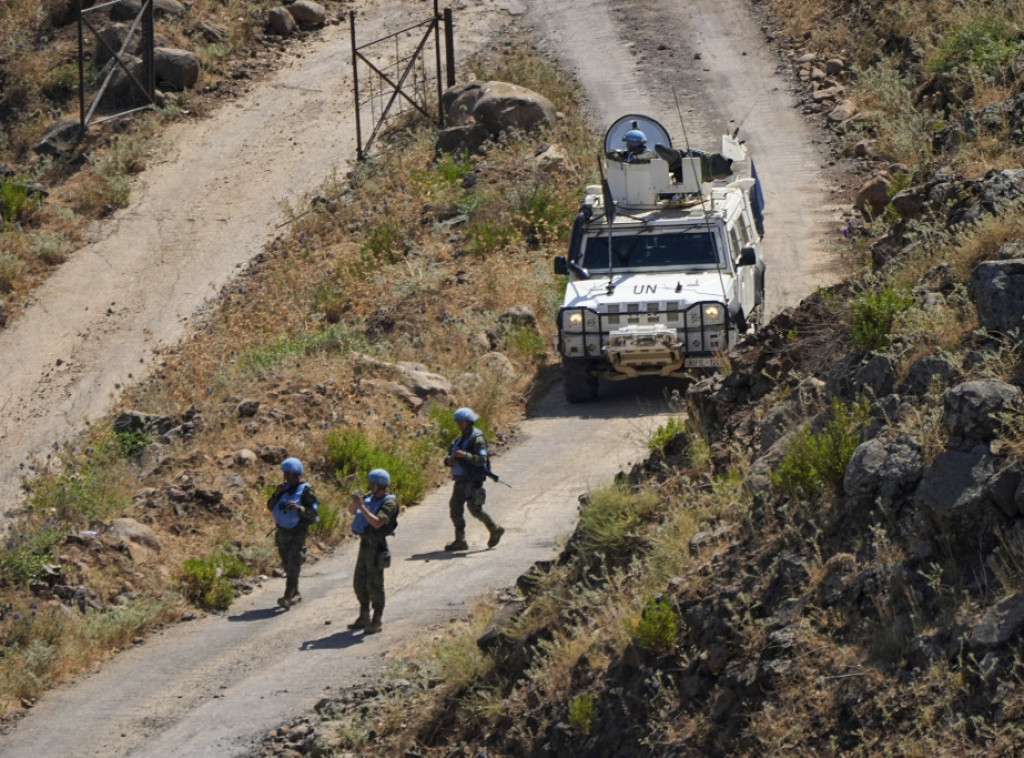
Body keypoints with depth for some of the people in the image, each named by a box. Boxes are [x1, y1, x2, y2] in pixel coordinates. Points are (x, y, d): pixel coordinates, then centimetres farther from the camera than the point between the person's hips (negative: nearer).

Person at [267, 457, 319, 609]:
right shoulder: (285, 488, 9)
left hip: (297, 534, -7)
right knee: (287, 566, 14)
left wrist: (298, 507, -29)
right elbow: (270, 507, 11)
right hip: (282, 532, 7)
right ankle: (295, 594, 26)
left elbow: (313, 512, -14)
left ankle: (287, 598, -21)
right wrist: (276, 494, -7)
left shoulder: (306, 491, -9)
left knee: (293, 566, -14)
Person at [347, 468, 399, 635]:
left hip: (376, 546, -9)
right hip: (365, 544, 9)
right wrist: (355, 501, -4)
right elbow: (354, 512, 18)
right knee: (359, 582, 14)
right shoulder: (370, 496, 9)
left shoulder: (389, 503, -16)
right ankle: (364, 618, 25)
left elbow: (377, 522, -28)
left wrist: (362, 506, -26)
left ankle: (377, 622, 2)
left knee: (374, 584, -5)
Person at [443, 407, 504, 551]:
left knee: (474, 509, -10)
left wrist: (465, 455, -30)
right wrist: (449, 461, -7)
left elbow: (482, 460, -19)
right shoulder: (459, 439, 16)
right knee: (455, 508, 4)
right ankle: (460, 541, 9)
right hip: (461, 480, 8)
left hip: (473, 480, -8)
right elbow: (448, 457, 17)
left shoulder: (477, 439, -10)